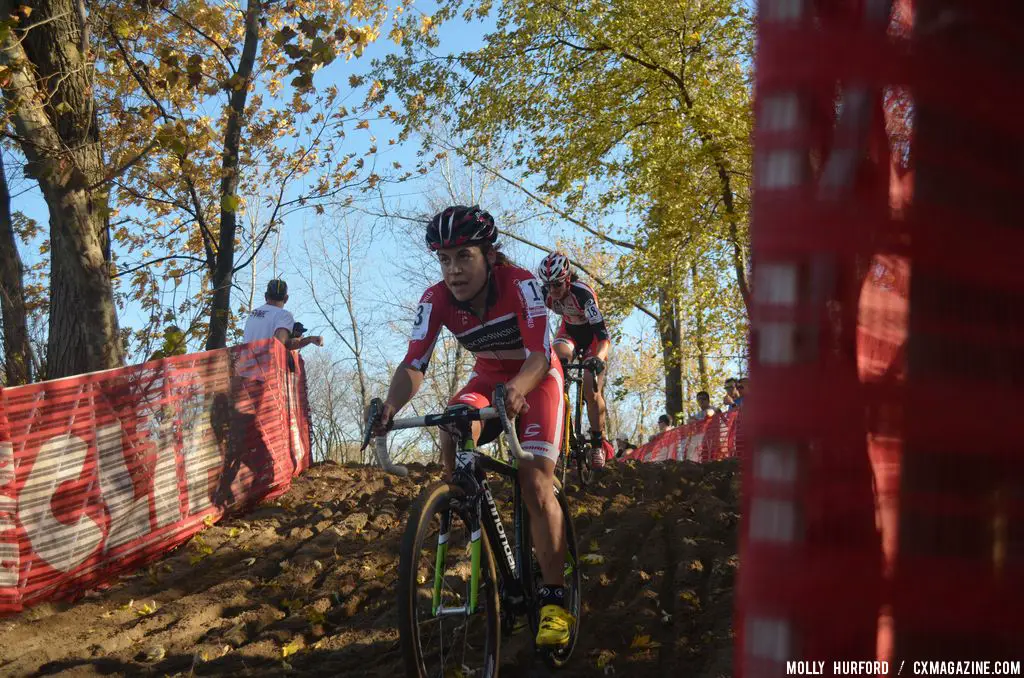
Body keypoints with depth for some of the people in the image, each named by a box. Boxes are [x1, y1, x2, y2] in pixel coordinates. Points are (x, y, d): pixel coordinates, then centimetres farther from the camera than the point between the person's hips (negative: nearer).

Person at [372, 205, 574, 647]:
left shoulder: (520, 285, -30)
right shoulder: (436, 301, -20)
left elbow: (539, 355, -39)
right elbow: (414, 364, -28)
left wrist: (515, 390, -61)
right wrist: (389, 407, -49)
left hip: (535, 378, -3)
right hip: (488, 378, 3)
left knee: (535, 485, -19)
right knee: (453, 436, -30)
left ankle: (555, 601, -11)